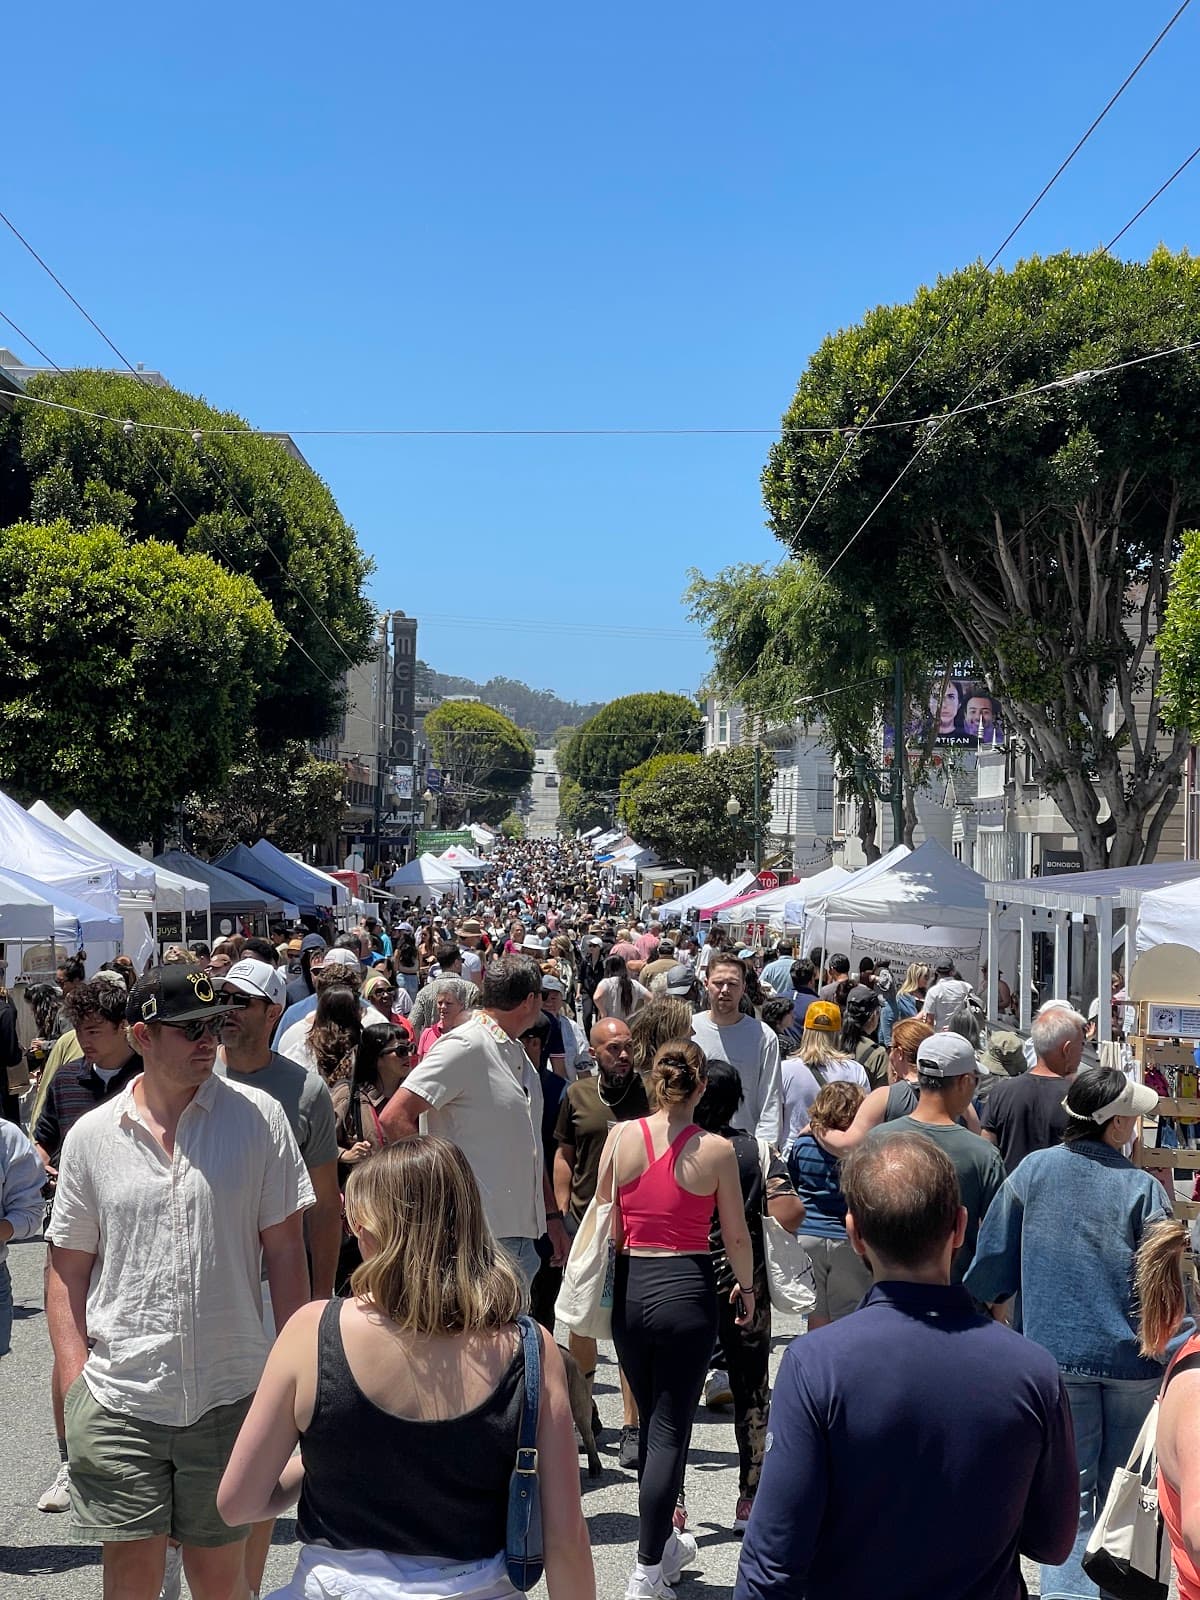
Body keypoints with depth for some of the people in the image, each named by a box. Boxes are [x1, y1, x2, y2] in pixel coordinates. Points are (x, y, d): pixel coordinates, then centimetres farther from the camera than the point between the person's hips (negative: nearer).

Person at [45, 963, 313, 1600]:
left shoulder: (258, 1117, -2)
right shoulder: (91, 1136, 1)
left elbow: (285, 1248, 1)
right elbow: (67, 1268, 7)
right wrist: (75, 1384, -1)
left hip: (229, 1396, 0)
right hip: (118, 1401, 0)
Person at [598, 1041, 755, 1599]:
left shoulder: (621, 1137, -4)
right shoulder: (716, 1150, -9)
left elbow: (606, 1223, 2)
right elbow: (736, 1235, -1)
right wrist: (746, 1287, 17)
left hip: (630, 1286, 3)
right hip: (686, 1289, -3)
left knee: (651, 1421, 20)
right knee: (670, 1430, 3)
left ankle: (663, 1542, 35)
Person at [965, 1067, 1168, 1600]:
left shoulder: (1033, 1170, -5)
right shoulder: (1143, 1188, -10)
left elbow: (994, 1254, 2)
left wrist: (983, 1301, 20)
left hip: (1058, 1354, 1)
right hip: (1132, 1358, 0)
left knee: (1071, 1495, 8)